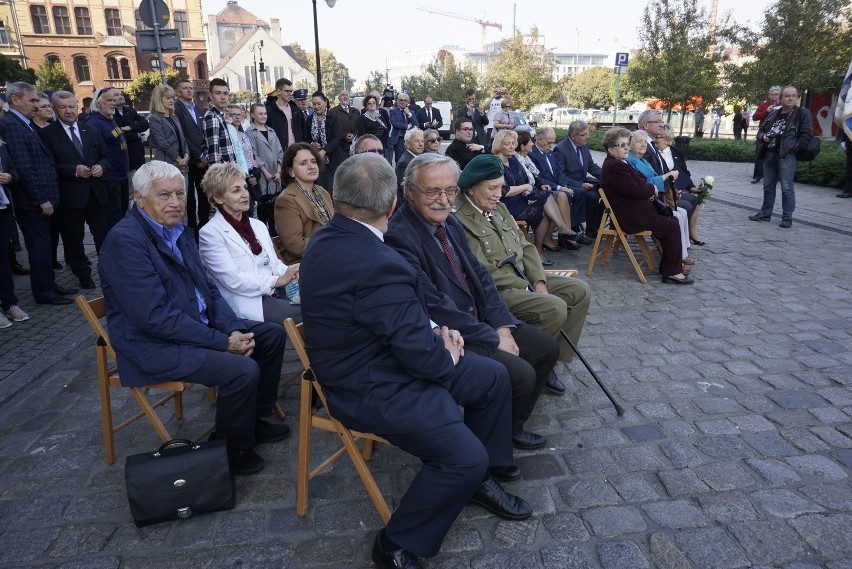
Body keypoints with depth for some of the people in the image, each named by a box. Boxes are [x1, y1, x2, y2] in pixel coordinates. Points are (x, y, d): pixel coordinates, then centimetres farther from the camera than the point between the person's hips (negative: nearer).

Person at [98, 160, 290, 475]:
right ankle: (232, 450, -1)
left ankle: (254, 419, 21)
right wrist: (222, 342, -22)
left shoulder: (177, 231, 8)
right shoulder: (124, 240, -19)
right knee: (243, 370, -27)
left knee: (272, 334, 8)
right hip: (154, 345, -9)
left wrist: (234, 330, -7)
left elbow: (208, 289, 10)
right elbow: (156, 317, -25)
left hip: (199, 326, 9)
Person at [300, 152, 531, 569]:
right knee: (465, 457, -17)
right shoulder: (379, 265, -32)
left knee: (493, 377, 11)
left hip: (372, 358, 10)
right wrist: (448, 357, -3)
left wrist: (435, 330, -1)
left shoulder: (327, 238, -1)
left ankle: (480, 479, 30)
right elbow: (422, 355, -25)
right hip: (371, 389, -10)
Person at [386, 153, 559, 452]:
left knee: (547, 347, 9)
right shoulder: (398, 237, -23)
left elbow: (479, 275, 10)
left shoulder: (450, 223, 6)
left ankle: (512, 425, 25)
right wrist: (493, 339, -18)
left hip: (480, 322, 10)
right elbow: (434, 308, -25)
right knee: (520, 374, -20)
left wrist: (502, 325, -4)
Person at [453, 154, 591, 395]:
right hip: (496, 291, -10)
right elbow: (482, 273, -21)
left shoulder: (499, 208, 13)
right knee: (555, 307, -26)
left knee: (580, 291, 3)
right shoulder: (459, 219, -17)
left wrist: (539, 281, -2)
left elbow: (525, 247, 14)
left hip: (523, 281, 10)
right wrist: (526, 287, -14)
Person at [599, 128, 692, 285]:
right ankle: (673, 272, 0)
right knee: (672, 226, -7)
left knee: (672, 219, 11)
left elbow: (637, 182, 20)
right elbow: (634, 189, -24)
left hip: (634, 210, 11)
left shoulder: (618, 163, 14)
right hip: (630, 217, -11)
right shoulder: (614, 166, -21)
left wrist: (649, 189, -1)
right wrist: (652, 189, -5)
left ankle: (668, 265, 14)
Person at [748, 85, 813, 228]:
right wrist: (763, 137, -1)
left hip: (787, 155, -6)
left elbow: (807, 134, -7)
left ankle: (787, 218, 1)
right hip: (769, 153, 6)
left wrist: (792, 147, -12)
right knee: (768, 186, 13)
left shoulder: (802, 113, -2)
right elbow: (761, 130, 22)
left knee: (787, 188, -4)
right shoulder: (773, 114, 13)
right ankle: (765, 213, 23)